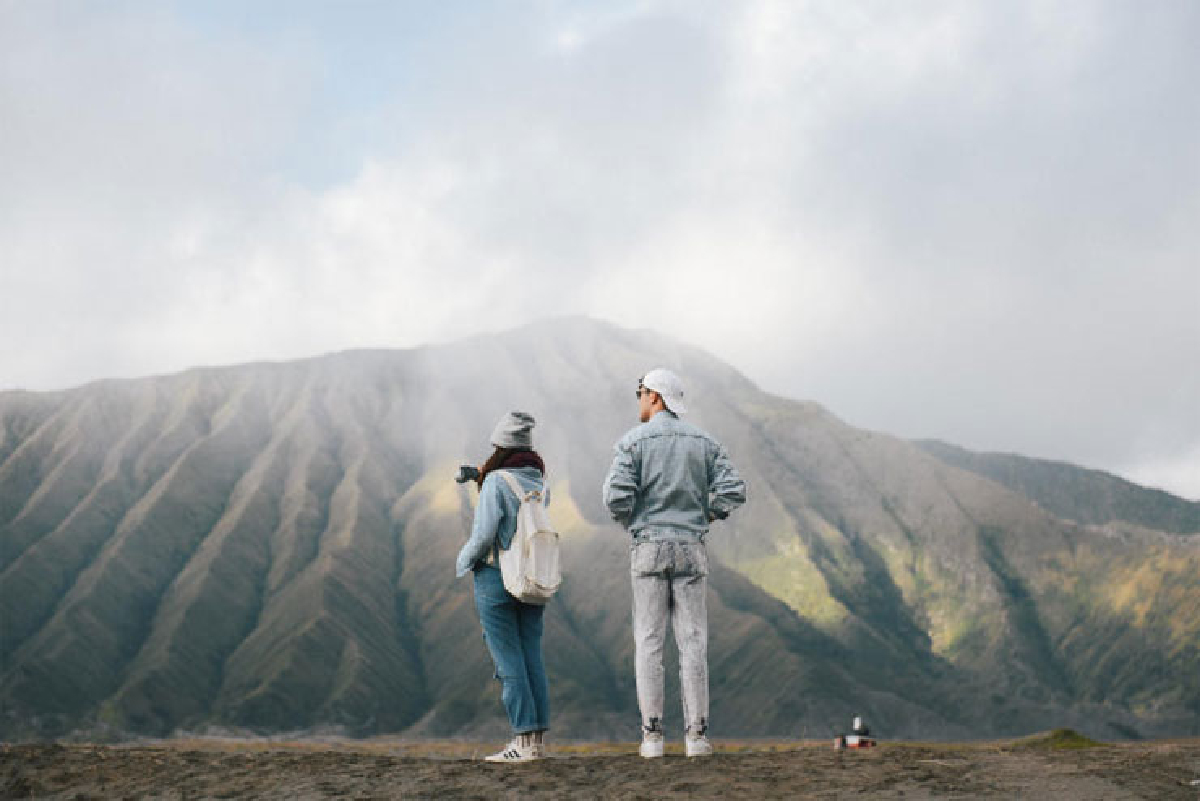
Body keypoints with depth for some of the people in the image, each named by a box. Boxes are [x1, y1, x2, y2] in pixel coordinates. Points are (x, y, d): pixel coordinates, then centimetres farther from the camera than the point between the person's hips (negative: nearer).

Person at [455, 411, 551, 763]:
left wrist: (462, 562, 2)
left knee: (508, 661, -4)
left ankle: (523, 741, -6)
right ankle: (538, 739, 7)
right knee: (532, 658, 8)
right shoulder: (541, 482, 8)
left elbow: (483, 536, -17)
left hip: (496, 577, -6)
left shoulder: (497, 482, -12)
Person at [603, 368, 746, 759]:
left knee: (649, 642, 2)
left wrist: (630, 522, 8)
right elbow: (734, 491, -2)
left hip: (648, 549, -2)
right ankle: (696, 735, 0)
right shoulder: (704, 442, 7)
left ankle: (652, 735, 0)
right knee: (693, 641, 3)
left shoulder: (633, 441, -4)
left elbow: (616, 497, -13)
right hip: (691, 549, 2)